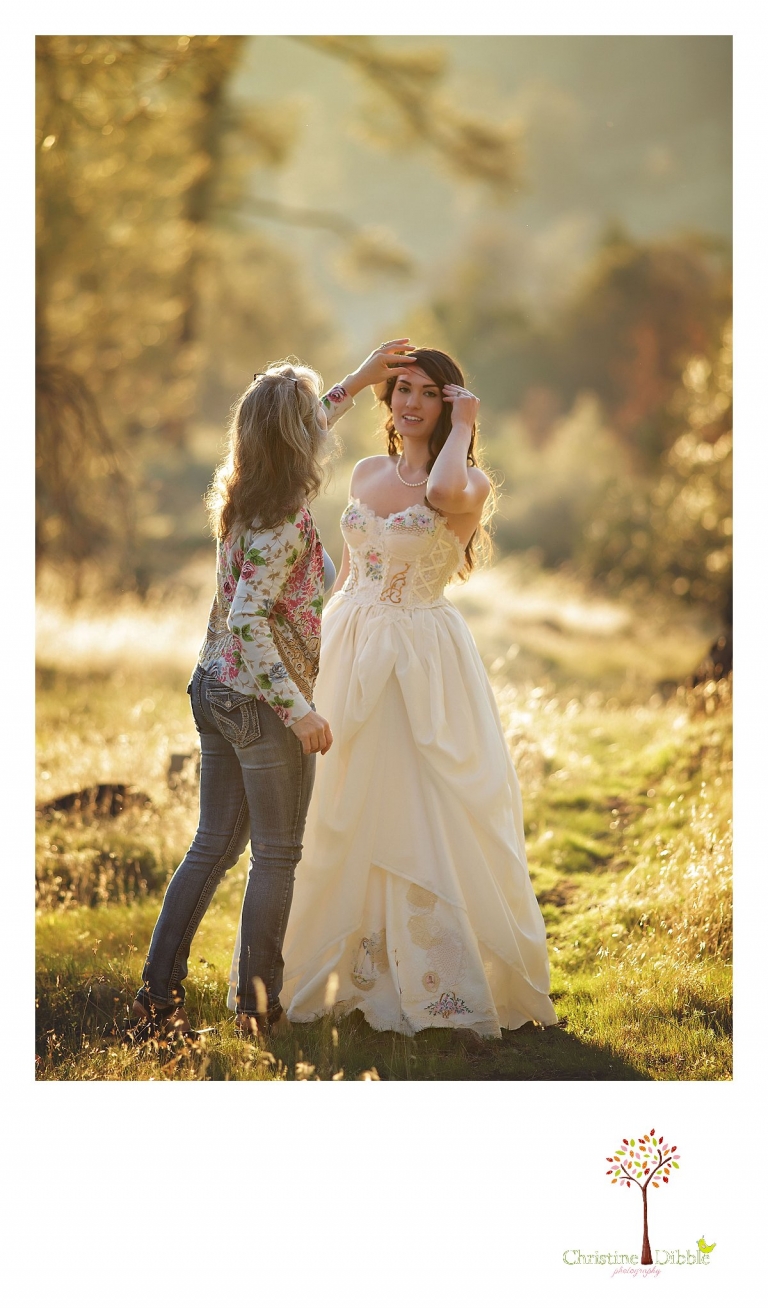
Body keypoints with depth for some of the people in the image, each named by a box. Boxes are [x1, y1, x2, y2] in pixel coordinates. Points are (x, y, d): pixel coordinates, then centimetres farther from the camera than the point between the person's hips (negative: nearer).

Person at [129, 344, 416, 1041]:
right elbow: (249, 618, -27)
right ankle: (258, 1008, 12)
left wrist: (357, 382, 29)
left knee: (213, 845, 13)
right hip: (261, 702, -8)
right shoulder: (287, 521, -21)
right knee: (277, 855, 5)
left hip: (214, 689, 8)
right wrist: (300, 709, -25)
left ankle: (158, 997, 11)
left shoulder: (243, 494, 4)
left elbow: (295, 438, 26)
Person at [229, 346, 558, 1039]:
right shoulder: (367, 473, 10)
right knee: (338, 818, 12)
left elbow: (446, 494, -32)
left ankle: (437, 979, 7)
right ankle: (344, 966, 26)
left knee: (427, 820, -4)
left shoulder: (469, 481, -6)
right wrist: (319, 641, 14)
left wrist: (461, 428, -16)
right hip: (349, 660, 6)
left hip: (423, 669, -6)